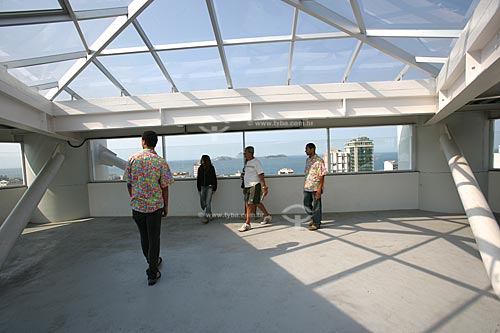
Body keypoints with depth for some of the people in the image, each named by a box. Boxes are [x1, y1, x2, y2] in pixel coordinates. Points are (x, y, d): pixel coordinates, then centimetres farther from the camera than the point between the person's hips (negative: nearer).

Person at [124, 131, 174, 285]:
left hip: (137, 205, 3)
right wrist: (166, 206, 4)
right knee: (154, 238, 8)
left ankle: (153, 261, 41)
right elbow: (164, 187, -7)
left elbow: (129, 183, 2)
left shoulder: (132, 159, -3)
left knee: (144, 236, 20)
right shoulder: (160, 161, -9)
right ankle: (152, 273, 13)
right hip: (155, 205, -2)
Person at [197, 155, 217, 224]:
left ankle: (206, 217, -6)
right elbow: (198, 179, 9)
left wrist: (214, 188, -6)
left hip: (209, 187, -4)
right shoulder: (200, 169, 5)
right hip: (202, 187, 4)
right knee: (202, 202, 4)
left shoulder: (211, 168, -4)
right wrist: (199, 189, 6)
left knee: (208, 202, -8)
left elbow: (214, 179, -2)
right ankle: (209, 215, 23)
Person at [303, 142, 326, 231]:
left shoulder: (319, 160, -12)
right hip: (307, 186, 8)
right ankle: (313, 217, 35)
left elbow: (322, 175, -14)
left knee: (316, 206, 3)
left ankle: (316, 223, 16)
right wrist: (304, 185, 18)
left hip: (316, 187, -7)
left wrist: (319, 189, -19)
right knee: (306, 204, 14)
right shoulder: (307, 160, 12)